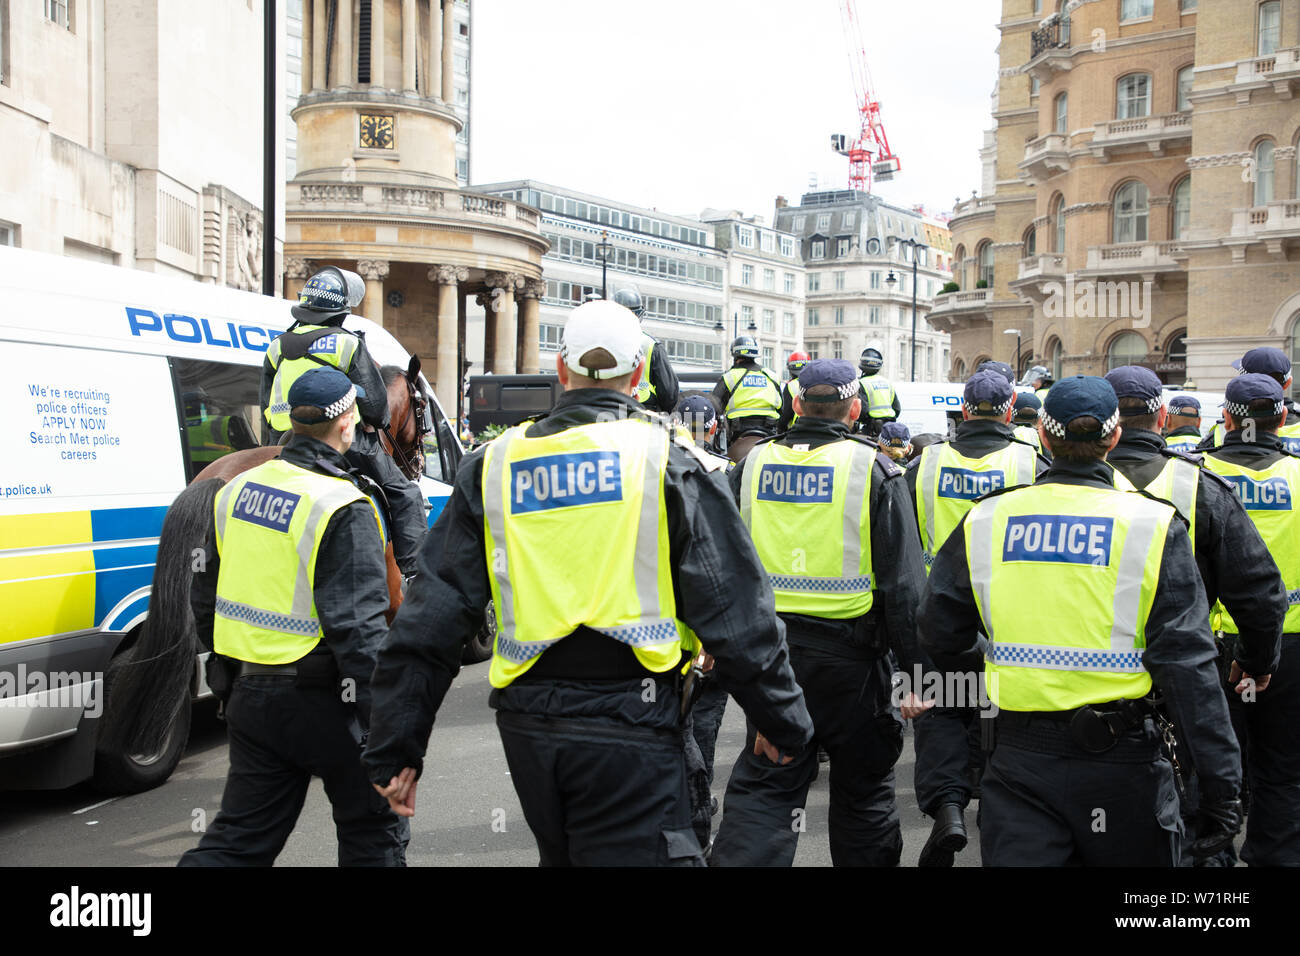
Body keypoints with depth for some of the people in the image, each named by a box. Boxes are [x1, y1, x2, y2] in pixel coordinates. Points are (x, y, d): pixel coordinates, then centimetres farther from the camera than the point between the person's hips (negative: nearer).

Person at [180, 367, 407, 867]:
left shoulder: (238, 490, 6)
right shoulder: (343, 510, -18)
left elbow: (205, 596, 15)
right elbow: (357, 625, -22)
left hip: (250, 695, 7)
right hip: (323, 702, -7)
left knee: (239, 836, 15)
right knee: (374, 833, 13)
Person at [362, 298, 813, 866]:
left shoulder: (494, 465, 5)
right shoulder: (671, 462, -4)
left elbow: (430, 618, 3)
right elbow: (738, 615, -5)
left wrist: (394, 747, 8)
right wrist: (784, 723, 7)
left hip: (526, 724, 5)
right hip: (628, 730, -5)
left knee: (562, 854, 25)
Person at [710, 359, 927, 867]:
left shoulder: (754, 464, 3)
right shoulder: (874, 468, -6)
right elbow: (903, 581, -8)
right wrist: (916, 661, -2)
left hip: (769, 648, 2)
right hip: (848, 653, -2)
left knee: (763, 784, 8)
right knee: (863, 785, 15)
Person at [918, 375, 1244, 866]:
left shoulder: (985, 521, 0)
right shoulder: (1153, 527, -7)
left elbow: (940, 639, 7)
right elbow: (1187, 664, -10)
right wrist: (1221, 787, -6)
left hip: (1019, 757, 1)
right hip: (1120, 768, -1)